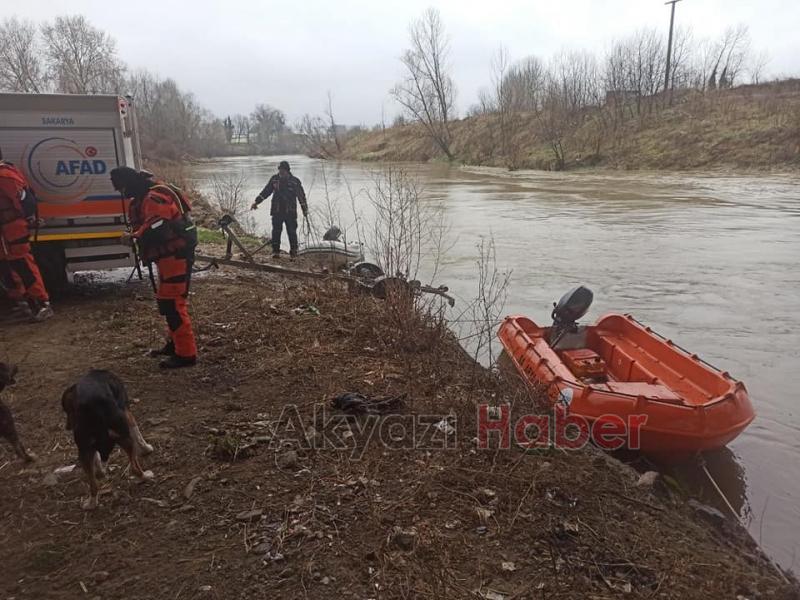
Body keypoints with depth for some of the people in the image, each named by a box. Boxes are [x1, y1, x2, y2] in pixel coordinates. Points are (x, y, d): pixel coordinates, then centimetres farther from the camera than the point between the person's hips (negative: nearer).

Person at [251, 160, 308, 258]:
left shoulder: (295, 181, -1)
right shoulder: (274, 179, 5)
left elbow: (301, 196, 4)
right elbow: (265, 191, 12)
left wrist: (305, 209, 4)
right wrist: (256, 202, 9)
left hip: (290, 212, -2)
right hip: (277, 211, 2)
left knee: (292, 232, 1)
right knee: (276, 231, 1)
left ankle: (293, 251, 13)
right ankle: (275, 251, 8)